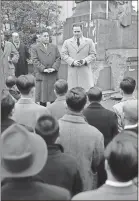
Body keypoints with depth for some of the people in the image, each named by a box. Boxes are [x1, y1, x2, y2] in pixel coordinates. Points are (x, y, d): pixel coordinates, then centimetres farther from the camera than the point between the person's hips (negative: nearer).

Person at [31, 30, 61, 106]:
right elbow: (35, 60, -3)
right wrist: (43, 69, -13)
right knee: (42, 95, -1)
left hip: (53, 75, 3)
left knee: (53, 95, 4)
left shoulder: (54, 47, 17)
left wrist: (54, 68, -7)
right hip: (41, 75, -3)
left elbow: (58, 58, 10)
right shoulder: (35, 48, 6)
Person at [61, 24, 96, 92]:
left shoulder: (89, 41, 13)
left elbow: (93, 54, 8)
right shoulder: (67, 42, 13)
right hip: (72, 71, 0)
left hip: (85, 71, 0)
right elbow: (63, 55, 5)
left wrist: (85, 61, -11)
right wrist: (73, 62, -11)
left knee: (88, 90, -6)